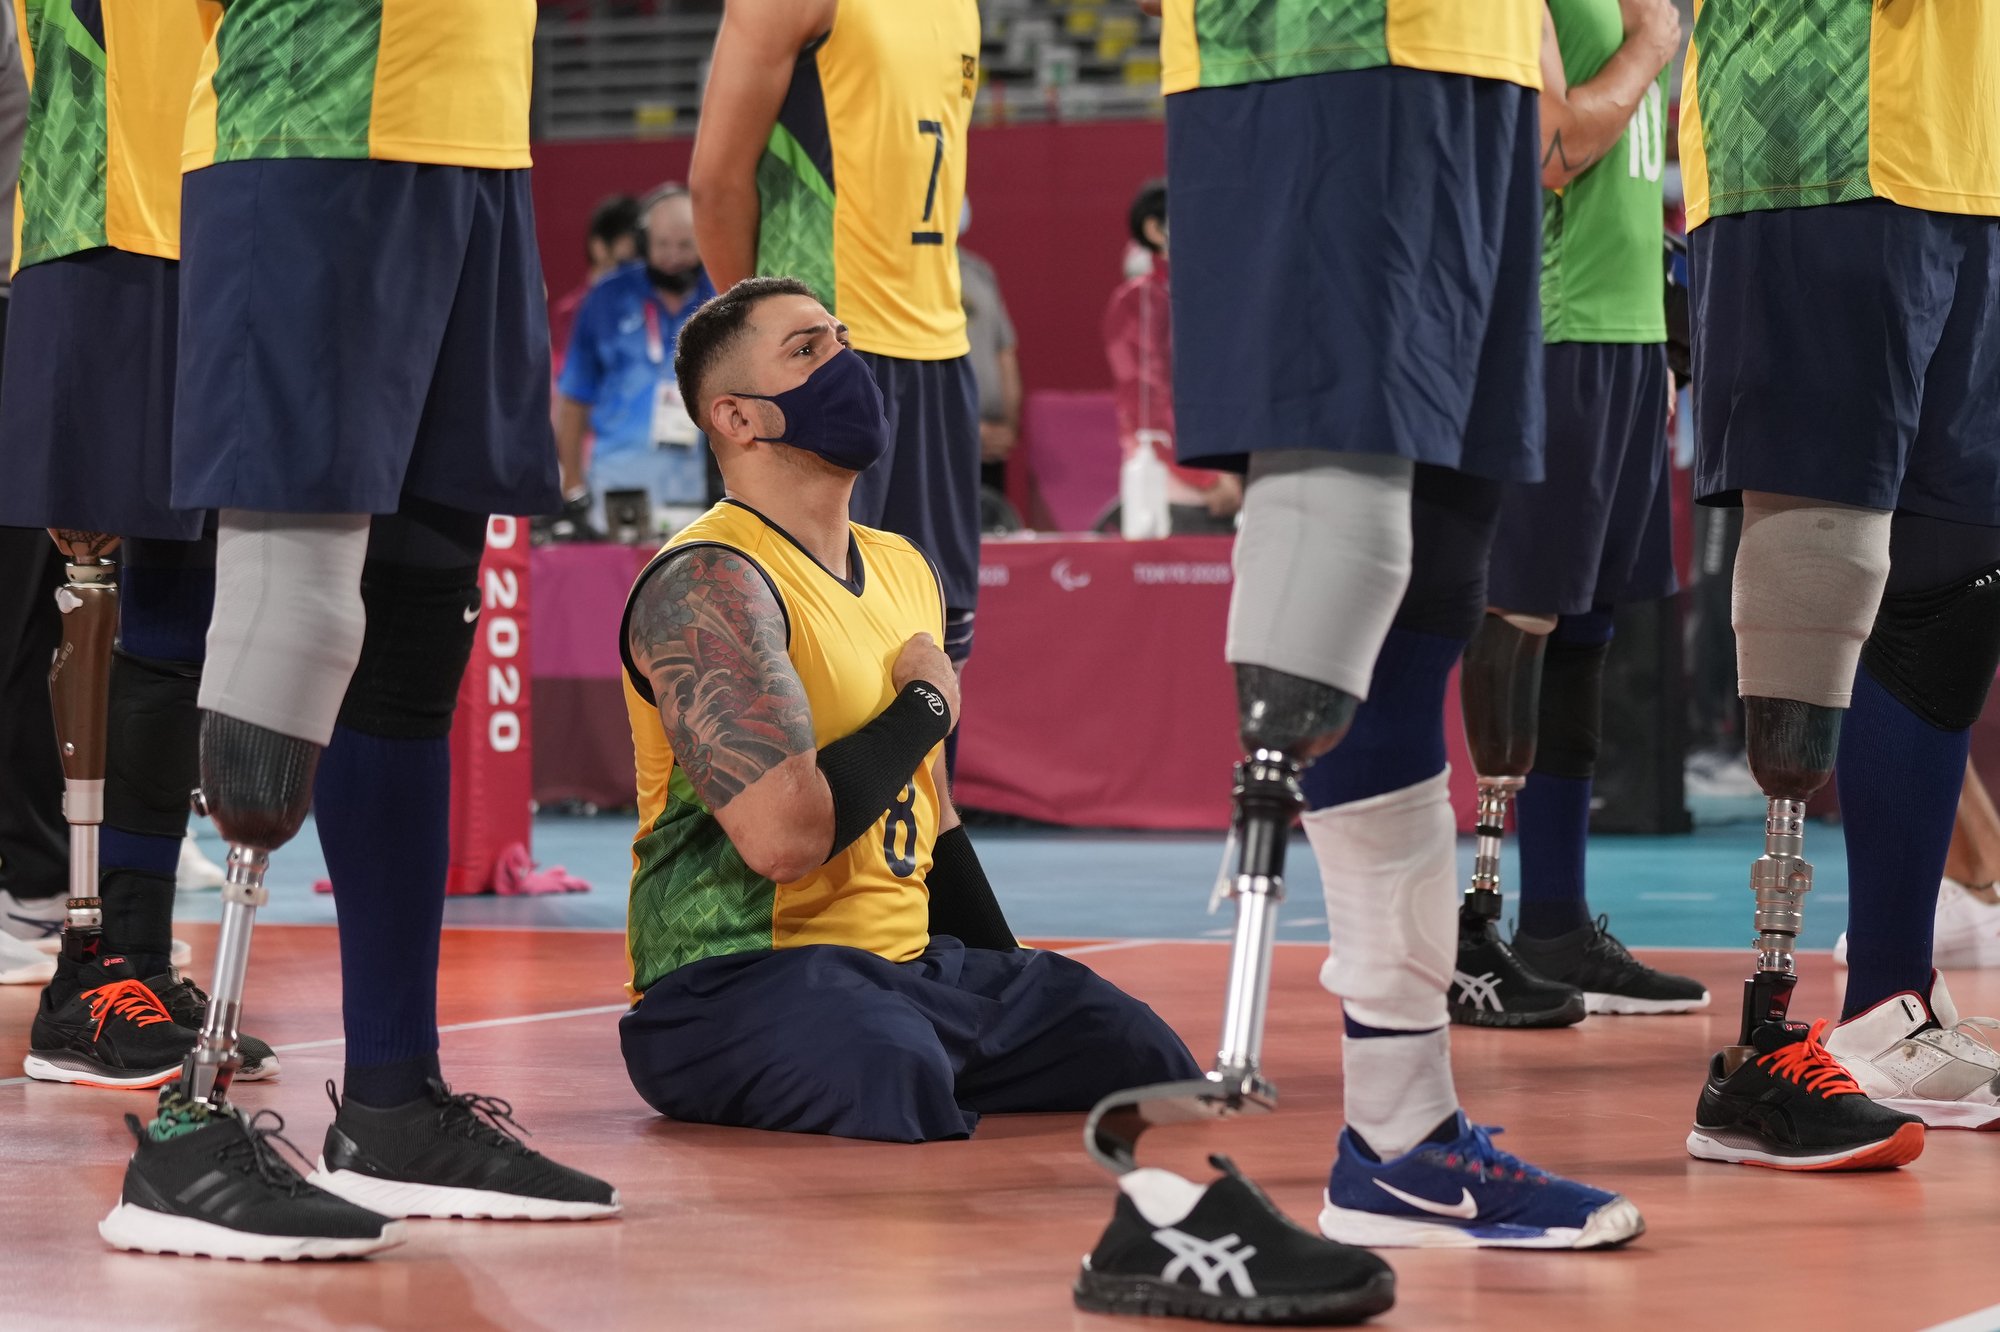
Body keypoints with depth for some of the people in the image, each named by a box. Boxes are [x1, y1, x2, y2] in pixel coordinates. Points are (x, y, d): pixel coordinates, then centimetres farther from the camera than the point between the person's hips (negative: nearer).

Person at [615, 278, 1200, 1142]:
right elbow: (784, 835, -27)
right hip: (736, 975, -8)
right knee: (896, 1074, -38)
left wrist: (1021, 1000, 20)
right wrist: (926, 705, -10)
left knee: (1142, 1058, -2)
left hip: (912, 963, 8)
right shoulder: (708, 583, -15)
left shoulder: (905, 571, 14)